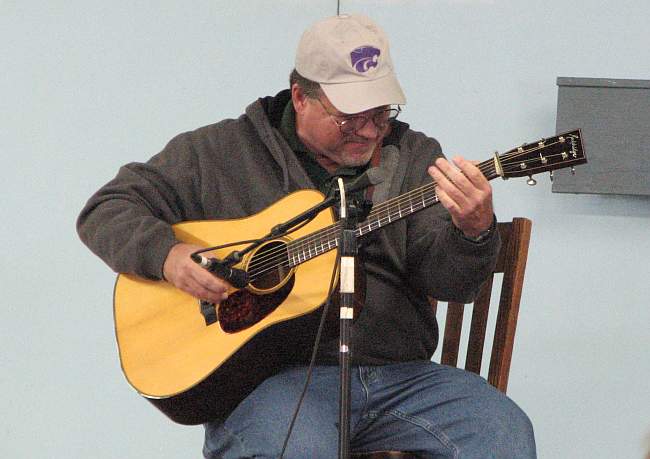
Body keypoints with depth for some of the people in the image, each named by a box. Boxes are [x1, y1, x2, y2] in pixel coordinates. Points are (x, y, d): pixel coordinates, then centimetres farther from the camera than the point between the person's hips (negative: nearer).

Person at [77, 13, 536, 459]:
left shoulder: (415, 157, 13)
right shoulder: (223, 152, 7)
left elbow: (451, 282, 1)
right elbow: (106, 210, 9)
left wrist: (474, 231, -23)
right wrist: (167, 254, -12)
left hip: (401, 374, 3)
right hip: (273, 374, -3)